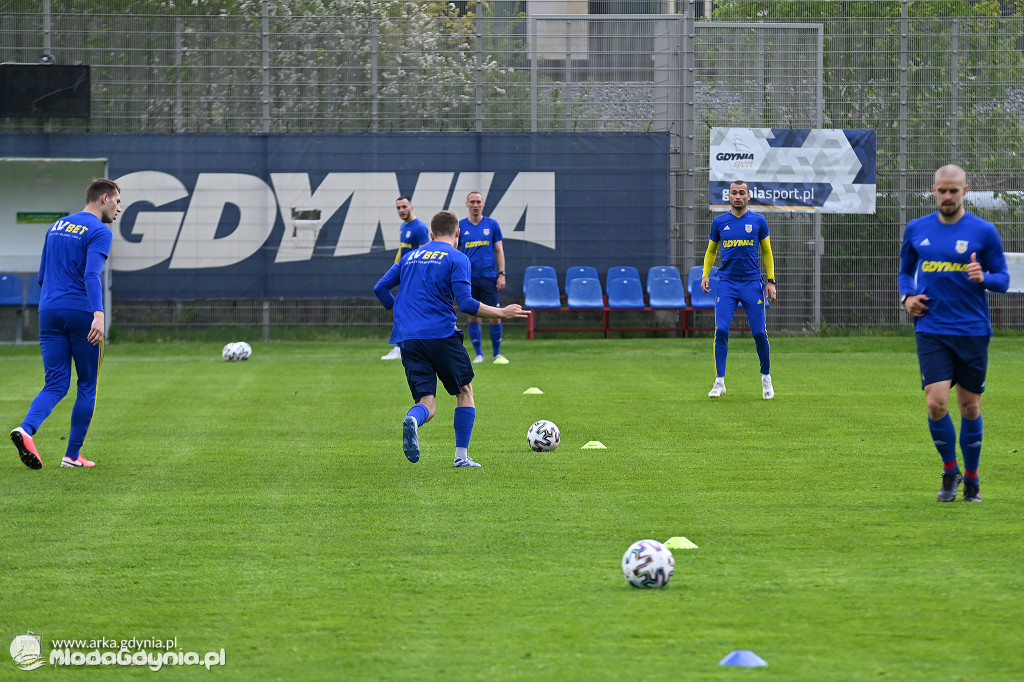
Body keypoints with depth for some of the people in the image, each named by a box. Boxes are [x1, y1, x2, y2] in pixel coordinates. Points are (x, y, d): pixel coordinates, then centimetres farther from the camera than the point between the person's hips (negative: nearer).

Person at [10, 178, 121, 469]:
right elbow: (92, 275, -20)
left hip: (49, 312, 6)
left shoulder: (56, 227, 18)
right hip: (81, 312, -6)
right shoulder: (99, 232, -5)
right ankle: (73, 455, 8)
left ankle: (26, 429, -25)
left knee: (56, 384, 3)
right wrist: (98, 314, -30)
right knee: (87, 385, 8)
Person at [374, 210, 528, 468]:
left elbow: (380, 288, 16)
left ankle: (412, 420, -33)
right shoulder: (457, 258, 0)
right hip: (441, 334, -4)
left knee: (428, 404, 3)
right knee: (465, 390, 17)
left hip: (407, 338, 4)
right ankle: (462, 455, 10)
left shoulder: (410, 257, 18)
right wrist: (502, 313, -1)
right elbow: (466, 303, -10)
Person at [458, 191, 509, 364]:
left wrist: (502, 274, 1)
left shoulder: (492, 224, 5)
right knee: (472, 316, 2)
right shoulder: (460, 226, 5)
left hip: (489, 277, 0)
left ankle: (497, 354, 8)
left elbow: (499, 250, 8)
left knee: (495, 316, -4)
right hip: (468, 278, 0)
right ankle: (478, 354, 12)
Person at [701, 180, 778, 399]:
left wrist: (771, 281, 5)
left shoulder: (758, 221, 5)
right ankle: (720, 382, -5)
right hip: (727, 282, 0)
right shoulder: (719, 222, 7)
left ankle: (766, 378, 16)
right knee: (721, 330, -11)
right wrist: (705, 274, 3)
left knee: (759, 333, -2)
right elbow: (711, 251, 17)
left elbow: (767, 252, 11)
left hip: (752, 283, 0)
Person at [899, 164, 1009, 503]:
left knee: (970, 409, 6)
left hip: (972, 331, -1)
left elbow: (1003, 279, 3)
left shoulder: (984, 231, -1)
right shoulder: (916, 230, 6)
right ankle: (950, 471, 11)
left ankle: (971, 479, 23)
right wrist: (907, 296, 0)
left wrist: (984, 278, -19)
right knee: (936, 403, -12)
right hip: (931, 331, 1)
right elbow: (906, 271, 21)